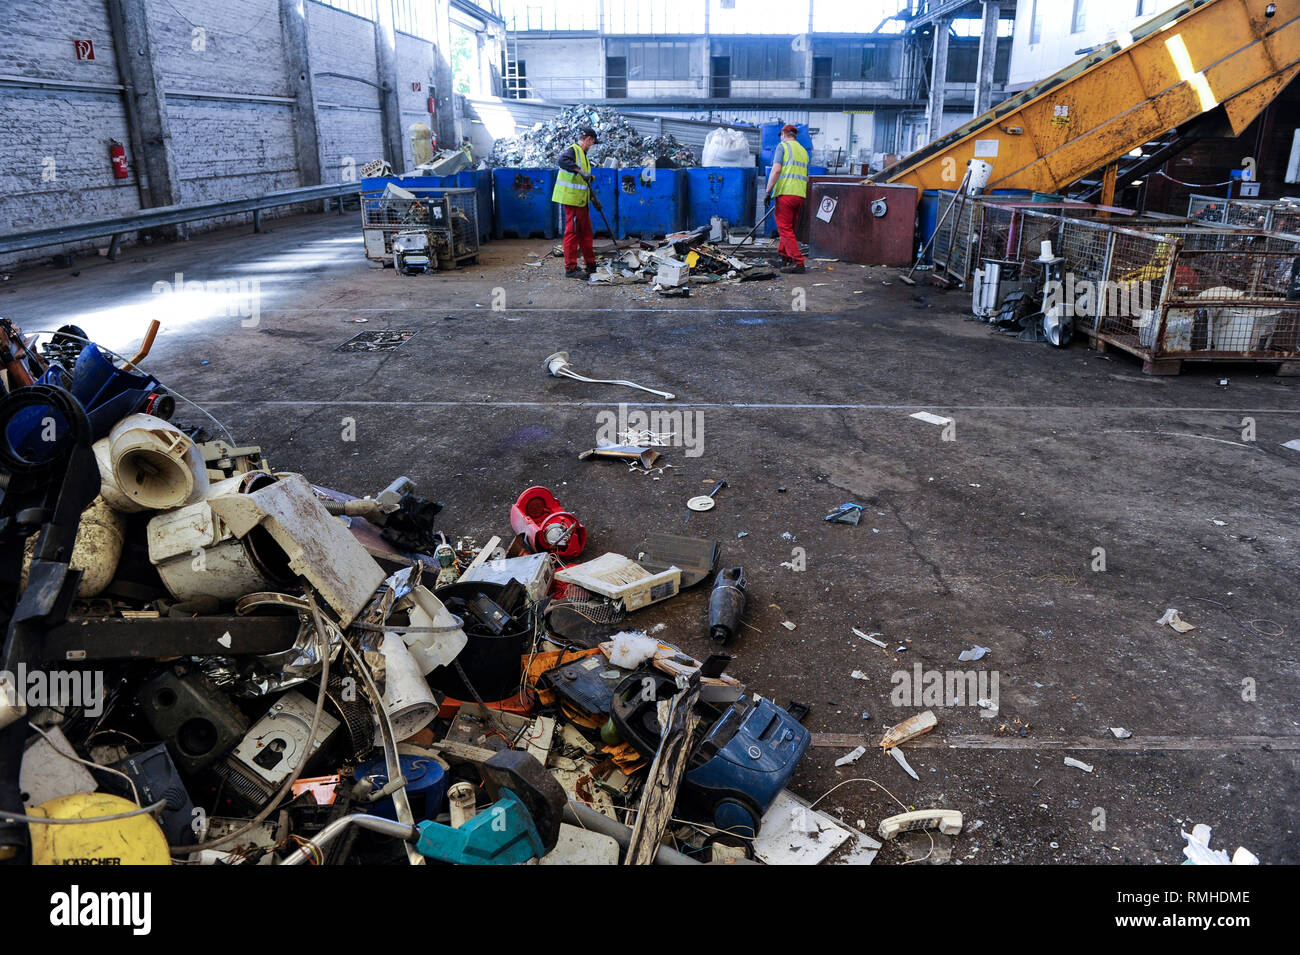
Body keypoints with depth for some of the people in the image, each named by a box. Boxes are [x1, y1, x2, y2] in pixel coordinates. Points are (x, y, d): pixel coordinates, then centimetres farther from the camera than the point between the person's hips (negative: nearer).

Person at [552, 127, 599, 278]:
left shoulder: (583, 154, 20)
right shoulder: (572, 150, -11)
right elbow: (561, 160, -33)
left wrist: (593, 197, 23)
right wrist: (579, 170, -37)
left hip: (581, 200, 10)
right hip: (572, 199, -10)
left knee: (586, 232, 16)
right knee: (572, 232, -7)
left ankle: (590, 264, 26)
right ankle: (570, 268, -4)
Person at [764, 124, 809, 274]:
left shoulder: (782, 146, 0)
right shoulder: (803, 150, 22)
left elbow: (776, 170, -12)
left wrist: (768, 192, -12)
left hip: (785, 193, -7)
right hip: (800, 194, 7)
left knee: (785, 229, -7)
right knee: (790, 228, 17)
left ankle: (797, 262, -14)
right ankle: (784, 257, 25)